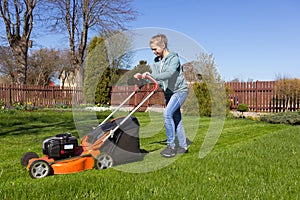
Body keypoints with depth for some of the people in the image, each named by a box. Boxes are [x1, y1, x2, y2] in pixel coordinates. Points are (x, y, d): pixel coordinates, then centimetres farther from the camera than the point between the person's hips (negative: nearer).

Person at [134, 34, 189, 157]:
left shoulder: (174, 58, -14)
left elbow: (169, 74, -31)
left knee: (167, 113, -22)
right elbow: (155, 78, 1)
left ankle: (171, 146, -15)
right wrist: (142, 77, -16)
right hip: (168, 93, 8)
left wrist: (151, 76, -37)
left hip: (179, 90, -7)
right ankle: (183, 146, 20)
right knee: (176, 119, 11)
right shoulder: (156, 61, 7)